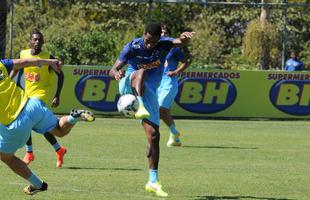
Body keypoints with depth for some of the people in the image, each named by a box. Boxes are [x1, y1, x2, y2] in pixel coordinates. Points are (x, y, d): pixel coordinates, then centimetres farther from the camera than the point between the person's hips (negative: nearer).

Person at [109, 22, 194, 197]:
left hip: (149, 92, 2)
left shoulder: (164, 45, -12)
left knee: (154, 135, -6)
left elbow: (179, 42, -34)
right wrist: (116, 73, -43)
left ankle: (153, 182, 0)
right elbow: (114, 69, -17)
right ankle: (140, 107, -60)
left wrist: (185, 38, -59)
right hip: (129, 87, -2)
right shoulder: (132, 47, -15)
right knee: (141, 72, -35)